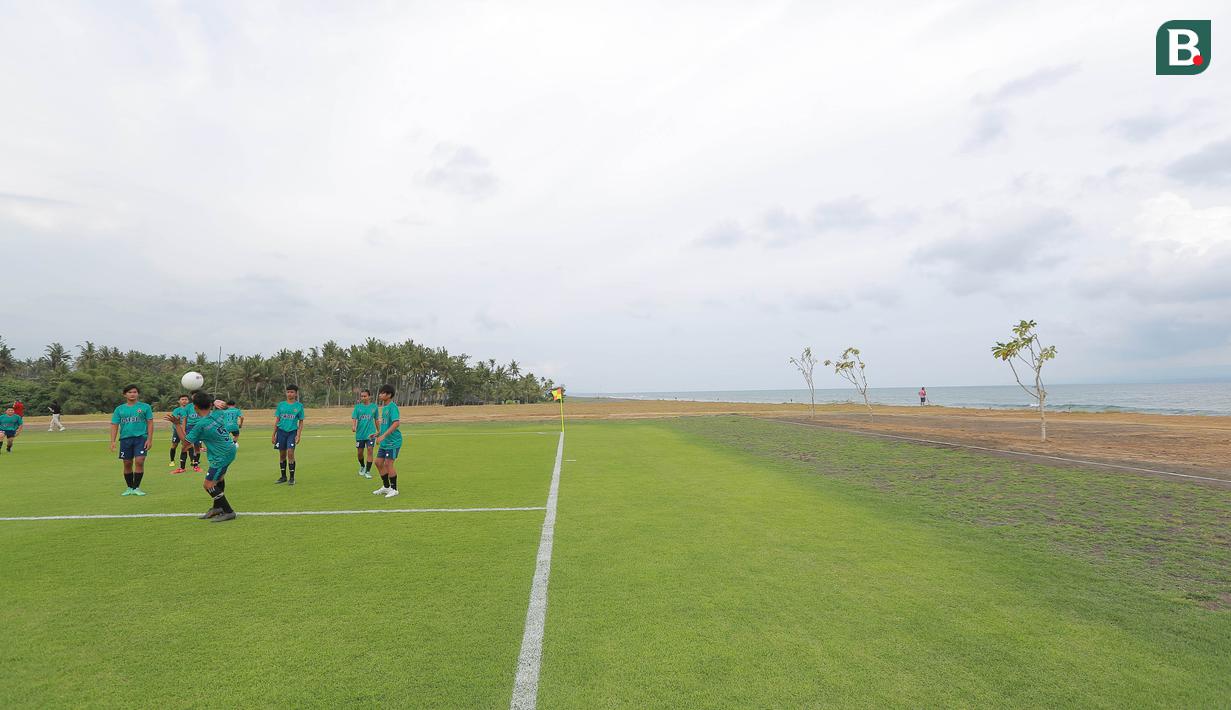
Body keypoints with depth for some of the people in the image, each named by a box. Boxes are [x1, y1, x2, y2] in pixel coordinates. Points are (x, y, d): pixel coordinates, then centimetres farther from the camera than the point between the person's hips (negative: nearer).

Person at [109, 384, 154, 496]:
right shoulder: (119, 409, 10)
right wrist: (113, 441, -1)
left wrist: (149, 439, -5)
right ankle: (129, 488, 21)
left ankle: (136, 488, -1)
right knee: (127, 464, 8)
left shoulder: (145, 407, 4)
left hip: (141, 438, -3)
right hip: (125, 439, 3)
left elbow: (150, 423, 2)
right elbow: (114, 425, 9)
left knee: (139, 461, -12)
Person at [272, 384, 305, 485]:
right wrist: (273, 435, 8)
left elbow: (301, 422, 5)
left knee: (290, 453, -11)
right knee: (282, 455, 7)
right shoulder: (281, 405, 7)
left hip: (292, 432, -2)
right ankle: (283, 477, 20)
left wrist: (298, 435, -5)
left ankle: (292, 478, -1)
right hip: (281, 431, 2)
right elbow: (277, 420, 11)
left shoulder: (299, 406, 2)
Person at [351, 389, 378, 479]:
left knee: (370, 451, -10)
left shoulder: (374, 407, 3)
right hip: (360, 434, 1)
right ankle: (362, 466, 38)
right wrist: (353, 426, -28)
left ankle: (368, 471, -1)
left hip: (370, 433, -1)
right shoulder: (357, 407, 2)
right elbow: (354, 418, -8)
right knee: (359, 453, 9)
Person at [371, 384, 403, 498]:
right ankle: (386, 487, 27)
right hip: (384, 442, 9)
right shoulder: (384, 407, 13)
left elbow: (396, 423, -27)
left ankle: (394, 489, 9)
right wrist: (378, 434, 20)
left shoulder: (392, 407, -16)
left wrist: (383, 435, -28)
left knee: (388, 464, -5)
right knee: (378, 462, 12)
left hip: (393, 441, -9)